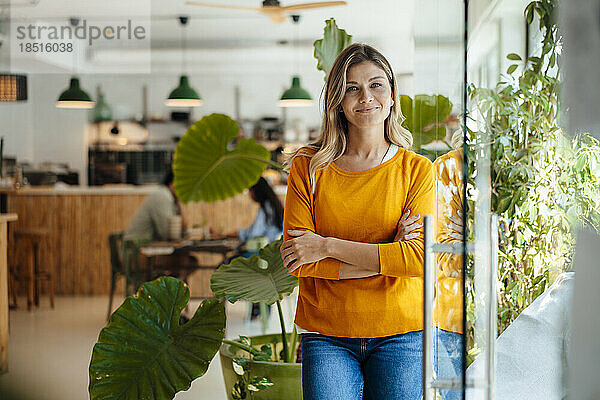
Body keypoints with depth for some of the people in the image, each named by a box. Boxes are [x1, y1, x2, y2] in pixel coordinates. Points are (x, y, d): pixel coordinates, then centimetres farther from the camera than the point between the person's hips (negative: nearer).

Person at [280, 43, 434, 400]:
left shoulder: (417, 170, 2)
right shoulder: (307, 167, 2)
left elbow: (419, 257, -11)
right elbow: (297, 260, -6)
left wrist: (327, 246, -13)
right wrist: (384, 257, -13)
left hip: (400, 334, 0)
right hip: (327, 337, 0)